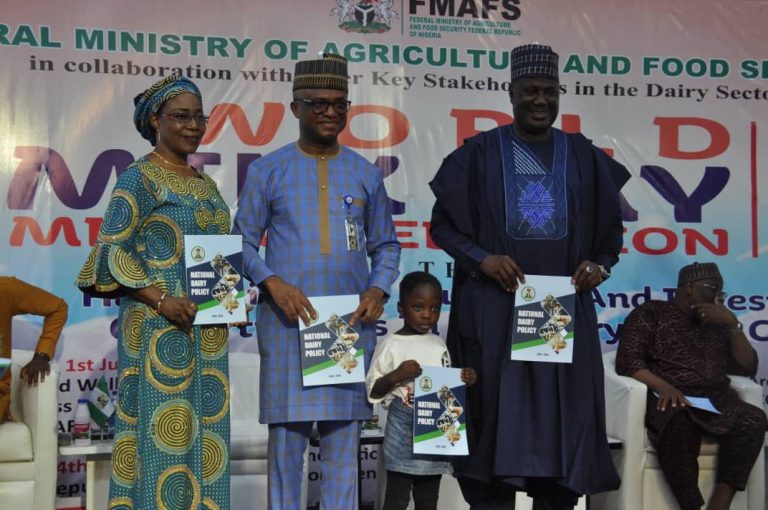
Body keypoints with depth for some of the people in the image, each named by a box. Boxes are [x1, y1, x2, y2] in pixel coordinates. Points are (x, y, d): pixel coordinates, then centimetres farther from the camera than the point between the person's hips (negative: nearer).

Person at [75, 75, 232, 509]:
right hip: (160, 328, -7)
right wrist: (160, 299, -19)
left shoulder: (207, 185, 18)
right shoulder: (140, 177, -4)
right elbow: (111, 251, -10)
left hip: (207, 331, 7)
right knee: (164, 430, -7)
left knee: (205, 434, 7)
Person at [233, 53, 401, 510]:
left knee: (344, 435, 5)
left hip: (352, 321, 2)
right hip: (288, 318, -2)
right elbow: (243, 241, 4)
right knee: (287, 435, -1)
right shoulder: (268, 171, 5)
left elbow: (386, 244, 15)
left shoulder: (366, 174, 11)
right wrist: (272, 283, -12)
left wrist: (378, 290, -2)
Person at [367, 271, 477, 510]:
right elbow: (373, 392, -7)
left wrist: (464, 381, 0)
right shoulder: (390, 345, -7)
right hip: (403, 434, -5)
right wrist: (396, 376, -23)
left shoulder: (439, 345, 10)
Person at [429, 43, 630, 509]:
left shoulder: (582, 155, 10)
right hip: (495, 305, -2)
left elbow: (611, 226, 15)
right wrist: (482, 258, -13)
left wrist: (601, 265, -4)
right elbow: (443, 222, 3)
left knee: (564, 411, 3)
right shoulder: (481, 153, 3)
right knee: (496, 408, -3)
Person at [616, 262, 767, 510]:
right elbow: (627, 361, -3)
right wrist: (663, 387, -21)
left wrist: (733, 324, 4)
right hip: (668, 400, -4)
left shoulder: (717, 324, 25)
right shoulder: (651, 313, 10)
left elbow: (748, 368, 17)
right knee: (679, 422, -40)